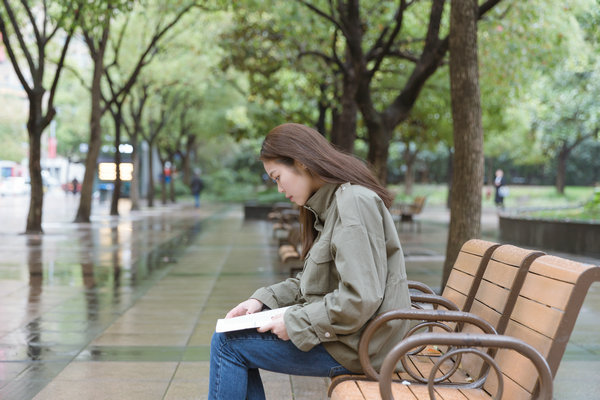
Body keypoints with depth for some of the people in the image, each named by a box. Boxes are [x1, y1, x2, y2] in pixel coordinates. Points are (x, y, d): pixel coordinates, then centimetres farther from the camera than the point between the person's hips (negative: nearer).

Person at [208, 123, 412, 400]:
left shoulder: (354, 203, -20)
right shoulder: (329, 203, 12)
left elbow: (360, 299, -28)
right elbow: (312, 283, 17)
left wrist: (295, 322, -18)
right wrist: (262, 300, 5)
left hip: (354, 345, -10)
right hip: (334, 328, 10)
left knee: (228, 343, -5)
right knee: (234, 332, 13)